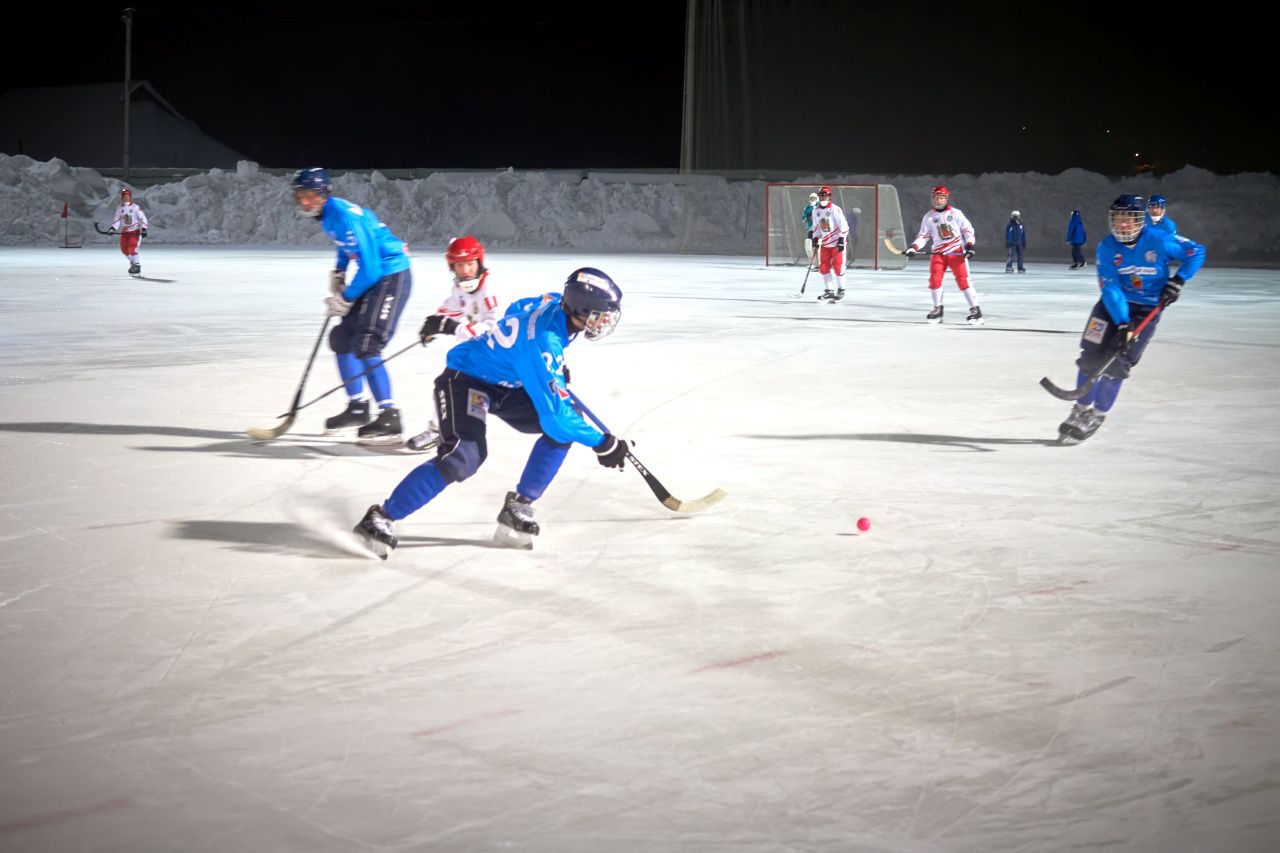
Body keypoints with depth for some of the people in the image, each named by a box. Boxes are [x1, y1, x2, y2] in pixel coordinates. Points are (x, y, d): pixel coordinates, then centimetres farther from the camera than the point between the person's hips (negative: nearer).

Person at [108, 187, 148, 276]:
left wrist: (143, 229, -18)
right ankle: (133, 262, 31)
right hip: (125, 232, 6)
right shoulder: (120, 208, 6)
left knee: (132, 249, -19)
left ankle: (137, 266, -9)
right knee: (124, 249, 7)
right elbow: (117, 220, 5)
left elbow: (142, 218, -7)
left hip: (135, 231, -6)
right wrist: (112, 228, -11)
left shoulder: (135, 207, -8)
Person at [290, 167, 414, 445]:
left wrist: (345, 299, -12)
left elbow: (369, 270, -24)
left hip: (392, 277, -11)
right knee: (341, 338, 15)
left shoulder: (345, 216, -23)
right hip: (375, 278, 11)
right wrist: (338, 274, 17)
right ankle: (358, 408, 26)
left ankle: (389, 419, -18)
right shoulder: (328, 216, 7)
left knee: (366, 346, -19)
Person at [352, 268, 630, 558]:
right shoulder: (543, 342, -35)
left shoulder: (556, 303, -9)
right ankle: (382, 518, -21)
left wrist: (555, 368, 22)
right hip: (464, 379, -9)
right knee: (465, 455, -30)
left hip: (505, 385, 10)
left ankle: (518, 508, 2)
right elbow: (554, 412, -34)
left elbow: (516, 310, 15)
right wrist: (603, 444, -25)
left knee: (563, 429, -5)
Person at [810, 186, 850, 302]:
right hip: (825, 244, 6)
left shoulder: (835, 209, -14)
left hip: (837, 244, -6)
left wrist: (841, 240, -21)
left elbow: (844, 226, -15)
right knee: (824, 267, 3)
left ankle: (841, 290, 10)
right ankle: (829, 291, 13)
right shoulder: (816, 210, 6)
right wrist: (815, 239, 11)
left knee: (838, 267, -4)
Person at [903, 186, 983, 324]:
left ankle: (975, 310, -6)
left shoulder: (956, 213, 0)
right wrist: (913, 248, -7)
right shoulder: (929, 217, 7)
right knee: (934, 280, -8)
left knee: (963, 280, -10)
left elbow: (968, 230, 2)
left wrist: (969, 245, -9)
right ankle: (937, 309, 9)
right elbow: (923, 236, 9)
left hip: (957, 252, -3)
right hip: (938, 253, 3)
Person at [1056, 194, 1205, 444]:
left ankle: (1096, 417, 3)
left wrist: (1177, 280, -14)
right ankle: (1081, 410, 12)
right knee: (1091, 356, -6)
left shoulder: (1159, 240, -17)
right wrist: (1122, 323, -29)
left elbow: (1196, 252, -4)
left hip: (1147, 310, -3)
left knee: (1116, 364, -11)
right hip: (1114, 304, 3)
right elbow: (1110, 288, -19)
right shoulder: (1107, 247, -12)